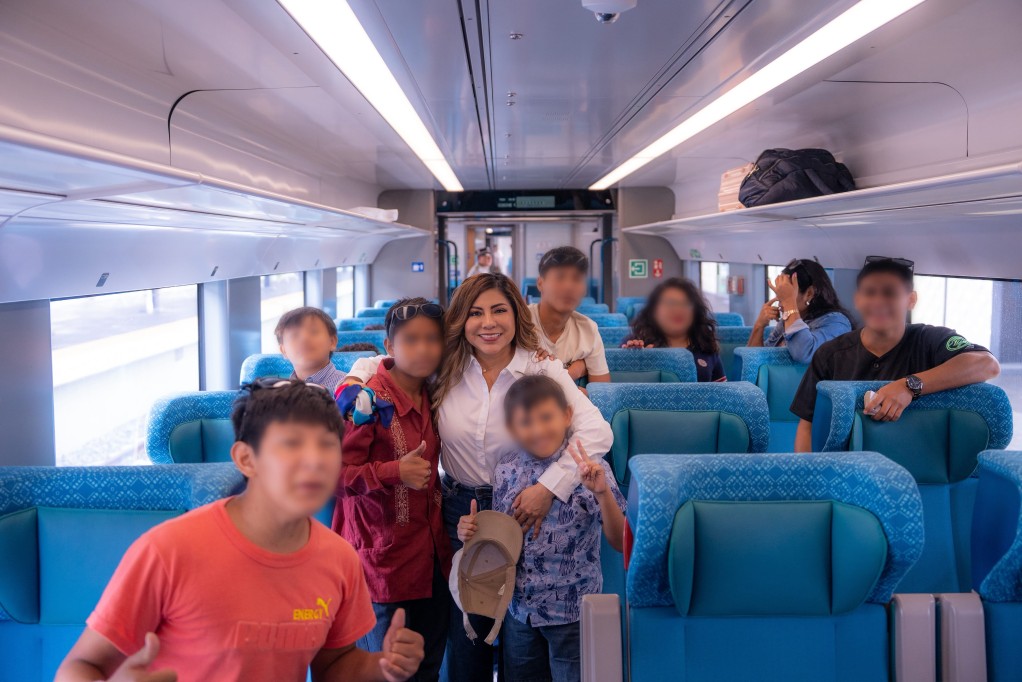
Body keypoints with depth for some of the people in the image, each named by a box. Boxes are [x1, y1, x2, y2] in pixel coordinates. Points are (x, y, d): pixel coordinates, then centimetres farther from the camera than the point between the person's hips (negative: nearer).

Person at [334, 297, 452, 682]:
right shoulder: (370, 401, -16)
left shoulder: (431, 398, 6)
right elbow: (333, 475, -20)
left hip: (431, 556, 7)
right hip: (385, 560, -6)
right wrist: (394, 472, -29)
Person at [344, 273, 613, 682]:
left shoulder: (543, 371, -11)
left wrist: (549, 487, -29)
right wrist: (356, 380, -10)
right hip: (460, 511, 2)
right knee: (466, 637, 12)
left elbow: (597, 432, -22)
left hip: (523, 512, -2)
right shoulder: (446, 369, -3)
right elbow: (383, 361, 11)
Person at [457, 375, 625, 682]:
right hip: (518, 609, 4)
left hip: (573, 611, -3)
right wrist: (471, 533, -12)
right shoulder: (505, 470, -5)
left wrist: (603, 493, -32)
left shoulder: (591, 469, -15)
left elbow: (620, 542, -18)